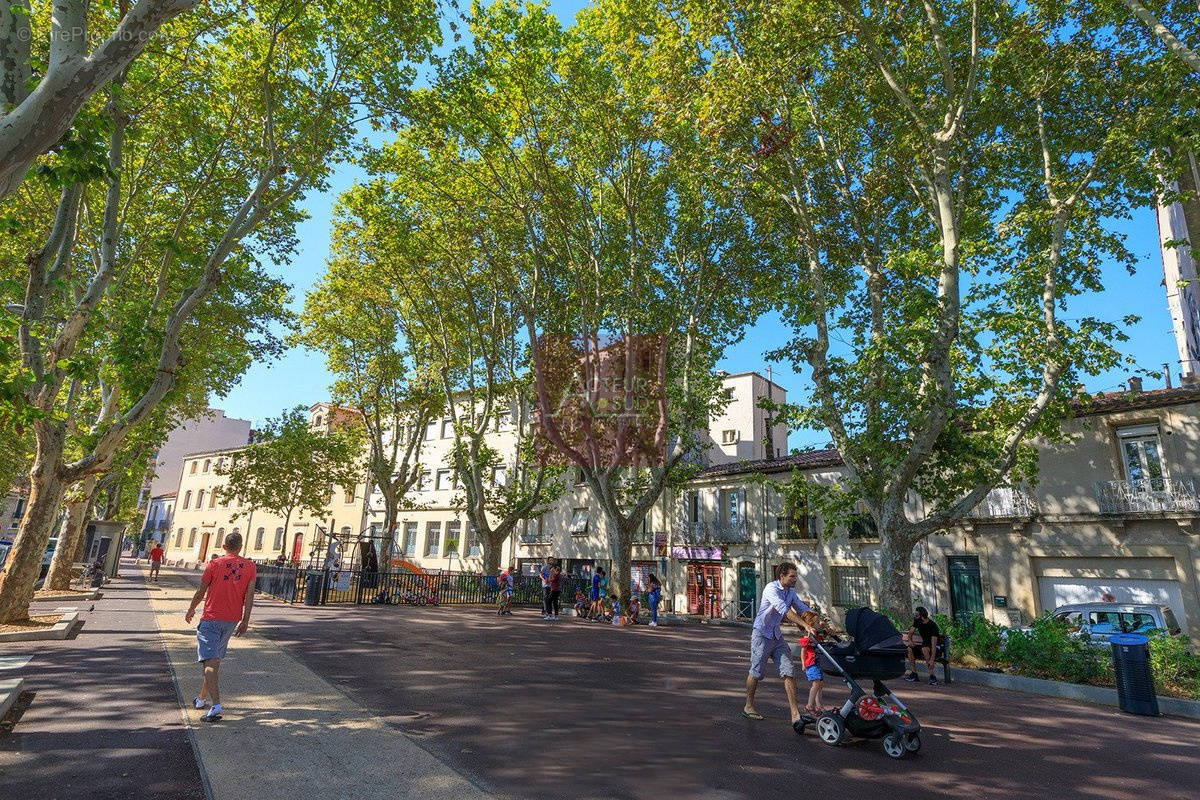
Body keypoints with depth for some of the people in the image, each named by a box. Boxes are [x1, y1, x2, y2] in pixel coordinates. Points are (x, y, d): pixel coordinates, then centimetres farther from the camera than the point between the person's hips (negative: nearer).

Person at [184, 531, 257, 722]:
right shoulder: (250, 566, 1)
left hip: (211, 618, -4)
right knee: (216, 659, 21)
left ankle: (216, 706, -20)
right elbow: (249, 595, -3)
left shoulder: (214, 564, -5)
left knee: (210, 661, -8)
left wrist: (191, 610, 19)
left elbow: (200, 592, 2)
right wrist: (245, 621, 1)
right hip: (232, 620, 4)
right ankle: (202, 697, 34)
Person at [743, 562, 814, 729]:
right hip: (762, 634, -7)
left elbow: (802, 608, 10)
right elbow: (784, 610, -31)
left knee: (789, 672, -4)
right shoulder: (771, 588, -19)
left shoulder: (790, 592, 7)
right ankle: (748, 707, 21)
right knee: (756, 672, 3)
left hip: (777, 636, 7)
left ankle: (795, 713, -3)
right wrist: (805, 625, -37)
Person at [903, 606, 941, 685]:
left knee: (924, 649, -37)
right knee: (910, 648, -15)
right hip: (924, 644, 7)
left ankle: (932, 676, -31)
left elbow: (933, 643, -31)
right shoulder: (917, 621, -4)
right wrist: (910, 640, -14)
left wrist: (932, 659, -37)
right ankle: (913, 673, -8)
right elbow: (911, 631, 8)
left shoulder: (933, 625, -25)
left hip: (936, 648, -7)